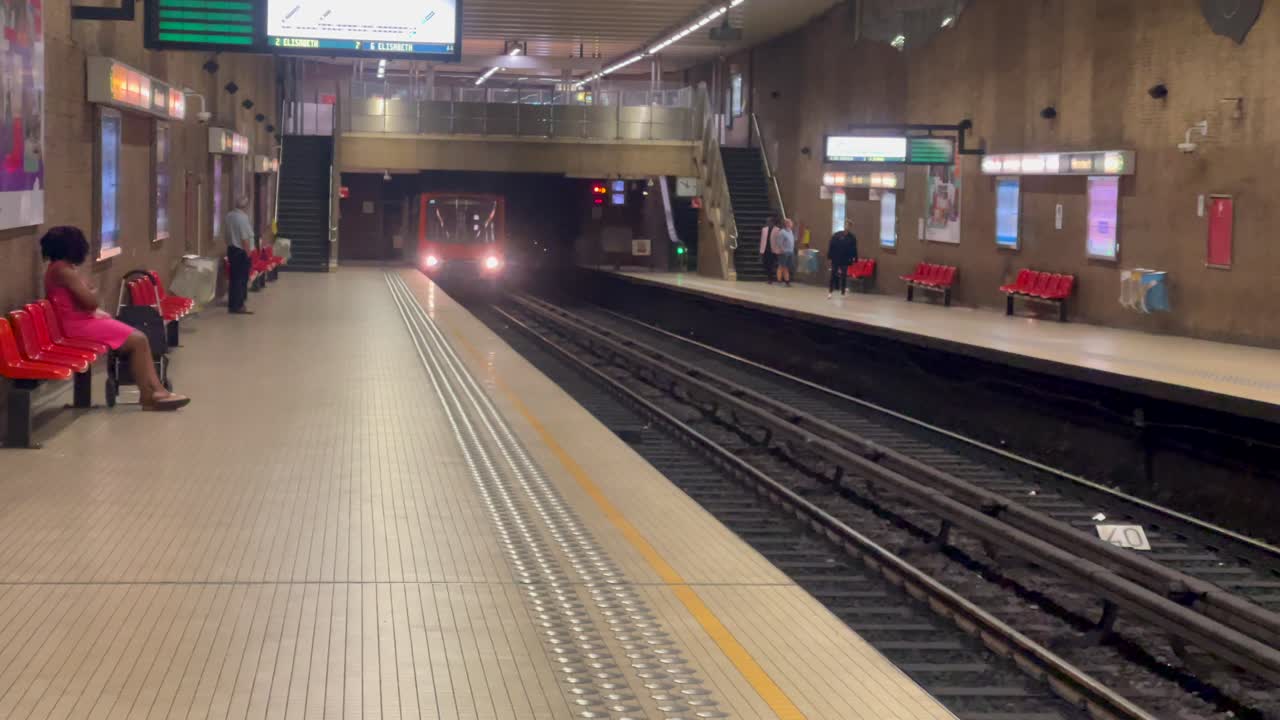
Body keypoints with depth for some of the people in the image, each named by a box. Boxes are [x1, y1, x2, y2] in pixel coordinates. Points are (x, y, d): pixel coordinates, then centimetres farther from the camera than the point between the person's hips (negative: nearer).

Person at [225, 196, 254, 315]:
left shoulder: (229, 216, 7)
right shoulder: (243, 217, -18)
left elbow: (225, 234, 13)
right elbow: (245, 238, -19)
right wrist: (248, 254, -15)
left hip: (231, 249, 8)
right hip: (241, 251, -8)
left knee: (234, 278, 16)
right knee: (241, 279, -2)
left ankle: (233, 304, 23)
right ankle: (237, 306, -1)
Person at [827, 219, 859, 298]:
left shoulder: (852, 238, -1)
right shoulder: (837, 235, -3)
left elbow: (854, 249, -1)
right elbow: (831, 246, -2)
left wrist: (854, 258, -7)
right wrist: (829, 256, -6)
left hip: (845, 260, 1)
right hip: (835, 259, -1)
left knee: (843, 276, 7)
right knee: (833, 275, 1)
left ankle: (842, 292, 16)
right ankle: (830, 291, 7)